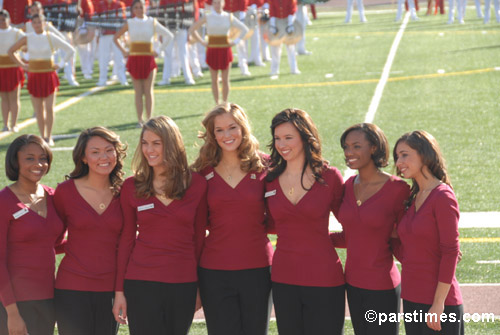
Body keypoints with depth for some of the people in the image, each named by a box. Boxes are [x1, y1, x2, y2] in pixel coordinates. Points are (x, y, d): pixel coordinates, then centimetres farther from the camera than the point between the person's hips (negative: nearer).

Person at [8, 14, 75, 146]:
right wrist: (22, 65, 5)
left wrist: (61, 64, -4)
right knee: (38, 110, 3)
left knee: (49, 108, -6)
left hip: (49, 75, -1)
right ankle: (42, 137, 11)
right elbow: (11, 51, 13)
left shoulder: (51, 38, -3)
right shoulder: (27, 39, 1)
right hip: (34, 75, 1)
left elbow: (71, 50, 1)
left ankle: (49, 137, 3)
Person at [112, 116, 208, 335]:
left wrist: (200, 286, 7)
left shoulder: (196, 184, 1)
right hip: (142, 283, -1)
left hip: (183, 284, 1)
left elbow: (199, 237, 7)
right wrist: (119, 290, 3)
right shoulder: (132, 187, 2)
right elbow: (126, 239, 5)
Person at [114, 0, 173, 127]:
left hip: (148, 59, 0)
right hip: (134, 60, 0)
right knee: (138, 92, 0)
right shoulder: (130, 23, 4)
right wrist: (123, 52, 4)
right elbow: (116, 38, 14)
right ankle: (140, 120, 2)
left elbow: (168, 35, 4)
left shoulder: (152, 22, 3)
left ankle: (149, 119, -1)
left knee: (148, 91, -3)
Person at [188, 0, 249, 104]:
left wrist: (236, 41, 0)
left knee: (225, 80, 2)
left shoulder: (229, 17, 2)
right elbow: (192, 29, 7)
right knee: (214, 80, 2)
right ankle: (217, 104, 9)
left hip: (225, 50, 0)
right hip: (212, 50, 0)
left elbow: (244, 29, 8)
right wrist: (202, 42, 0)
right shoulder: (207, 17, 0)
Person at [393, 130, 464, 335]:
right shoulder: (413, 199, 12)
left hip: (438, 301, -7)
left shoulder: (443, 197, -12)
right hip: (411, 299, 7)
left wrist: (438, 304, -17)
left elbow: (451, 253, -15)